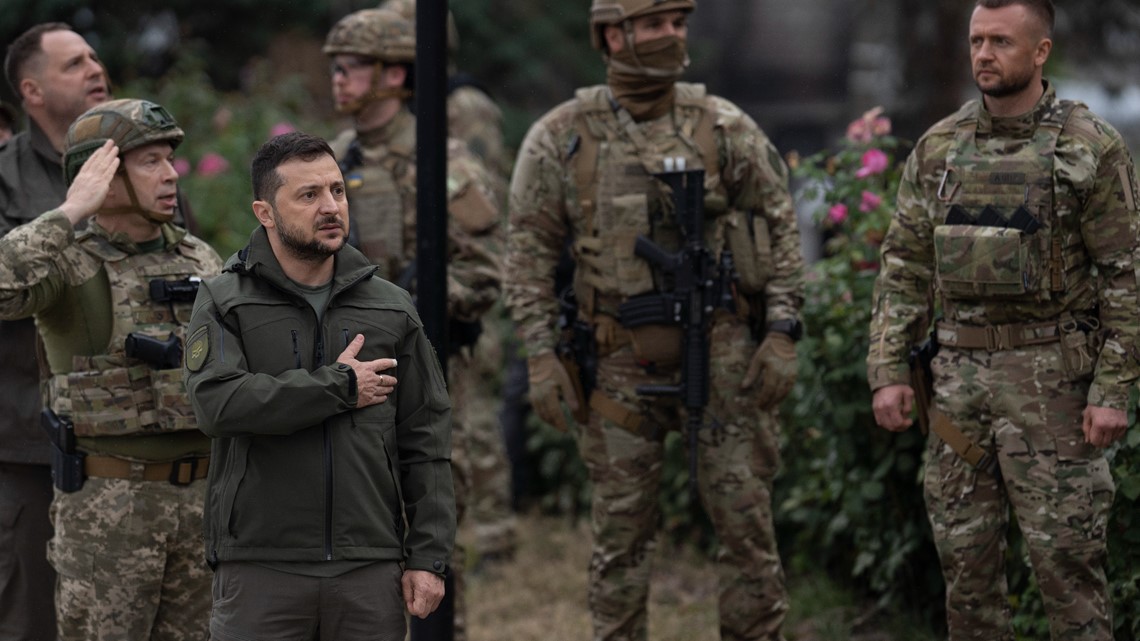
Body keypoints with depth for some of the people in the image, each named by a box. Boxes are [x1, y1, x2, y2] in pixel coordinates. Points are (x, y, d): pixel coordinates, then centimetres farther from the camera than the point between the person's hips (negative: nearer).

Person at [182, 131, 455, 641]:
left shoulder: (392, 308, 10)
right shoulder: (223, 303, 2)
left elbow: (426, 441, 8)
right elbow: (219, 402, -17)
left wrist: (429, 557, 1)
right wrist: (340, 386, -12)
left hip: (371, 568, 3)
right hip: (260, 570, -3)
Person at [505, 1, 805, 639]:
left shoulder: (725, 127, 1)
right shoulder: (559, 139, 0)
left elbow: (780, 227, 4)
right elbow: (531, 252, 3)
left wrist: (783, 333, -3)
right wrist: (541, 355, -3)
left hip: (721, 348, 0)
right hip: (622, 359, 0)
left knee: (744, 511, 1)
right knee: (623, 525, 7)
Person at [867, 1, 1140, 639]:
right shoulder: (939, 148, 7)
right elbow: (905, 268, 10)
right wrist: (889, 370, 2)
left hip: (1051, 375, -5)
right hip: (961, 373, 5)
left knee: (1066, 554, -3)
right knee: (965, 551, 8)